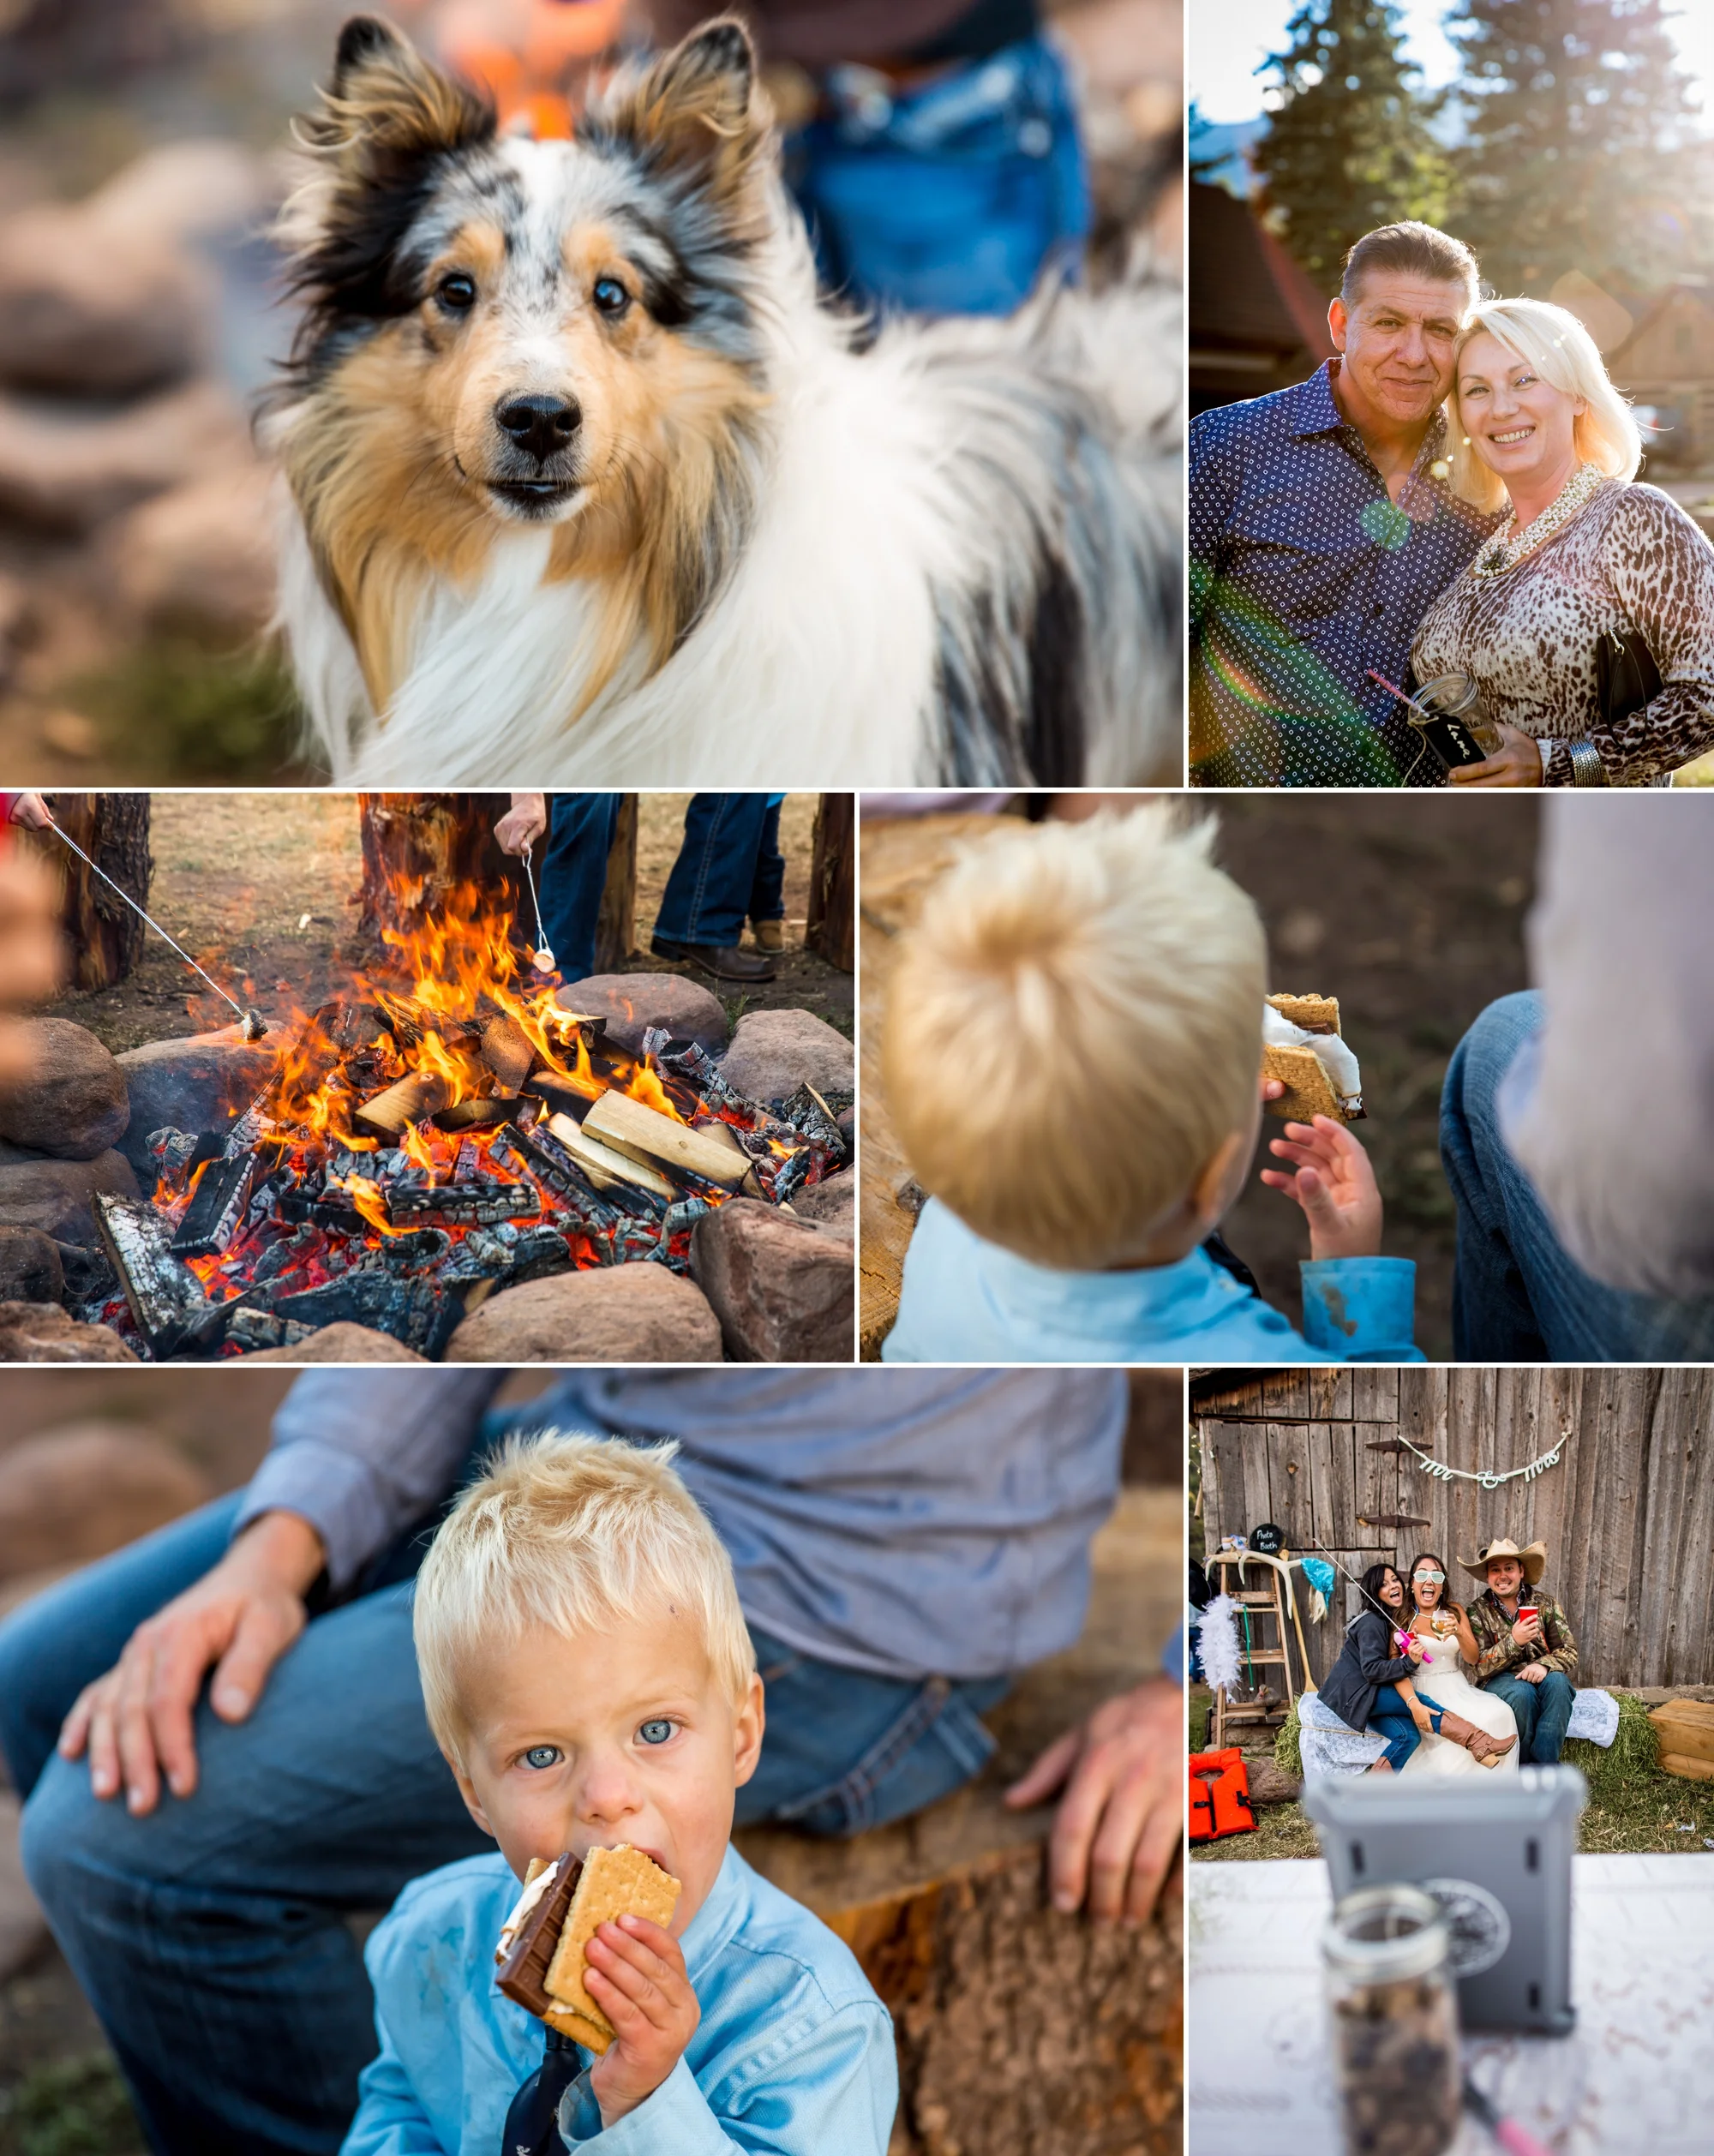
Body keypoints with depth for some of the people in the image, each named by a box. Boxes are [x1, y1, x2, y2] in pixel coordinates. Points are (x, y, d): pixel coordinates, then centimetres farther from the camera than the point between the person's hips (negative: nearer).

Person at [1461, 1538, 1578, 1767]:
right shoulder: (1478, 1611, 0)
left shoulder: (1545, 1604, 5)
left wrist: (1544, 1665, -23)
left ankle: (1540, 1770, -31)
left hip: (1541, 1677, 2)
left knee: (1557, 1682, -33)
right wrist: (1514, 1641, -25)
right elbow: (1482, 1666, -8)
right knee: (1522, 1692, -36)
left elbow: (1569, 1652, -1)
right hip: (1499, 1682, -2)